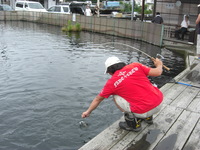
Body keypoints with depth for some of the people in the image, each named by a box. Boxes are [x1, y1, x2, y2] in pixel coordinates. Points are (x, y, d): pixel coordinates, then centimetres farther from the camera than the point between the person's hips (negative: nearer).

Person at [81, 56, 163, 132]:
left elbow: (98, 99, 17)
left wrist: (88, 111, 34)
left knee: (116, 97, 13)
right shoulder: (136, 66, 5)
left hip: (144, 111, -5)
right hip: (159, 103, 5)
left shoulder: (112, 82, 3)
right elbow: (157, 72, 3)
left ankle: (133, 123, 9)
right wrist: (159, 65, 28)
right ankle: (148, 117, 31)